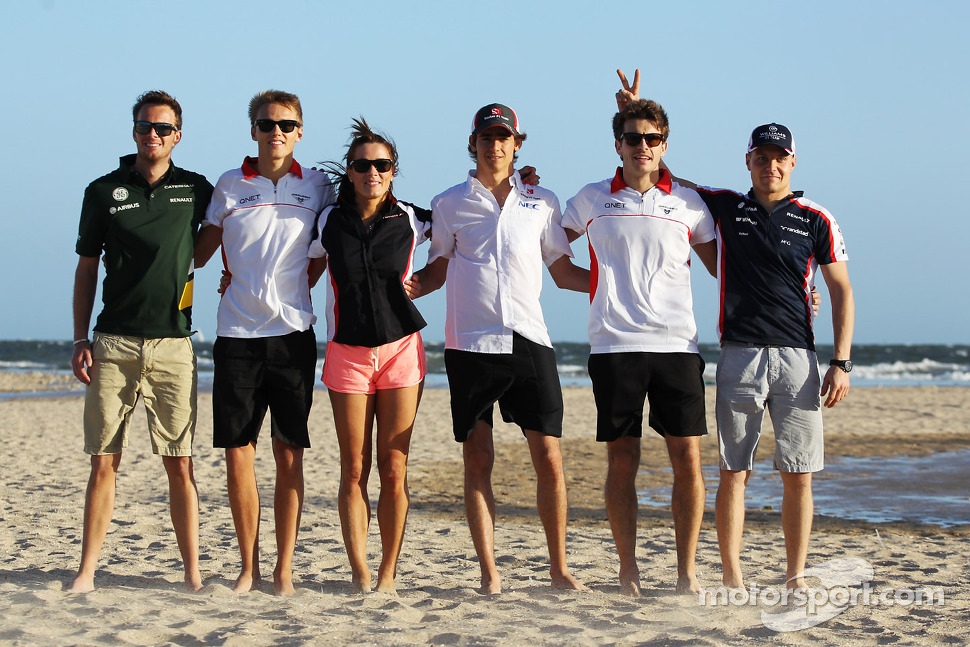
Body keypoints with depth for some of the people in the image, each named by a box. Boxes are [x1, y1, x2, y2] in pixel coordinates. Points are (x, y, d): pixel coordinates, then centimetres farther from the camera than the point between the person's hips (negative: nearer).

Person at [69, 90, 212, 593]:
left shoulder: (196, 189, 7)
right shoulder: (104, 191, 8)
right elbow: (87, 268, 11)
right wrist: (81, 340, 5)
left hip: (173, 345, 0)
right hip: (113, 343, 0)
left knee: (180, 463, -1)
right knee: (103, 460, 0)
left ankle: (192, 571, 4)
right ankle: (87, 570, 6)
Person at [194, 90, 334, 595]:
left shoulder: (317, 187, 6)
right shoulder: (229, 185, 6)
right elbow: (200, 252, 10)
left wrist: (301, 286, 5)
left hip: (292, 332, -1)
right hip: (237, 333, 1)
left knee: (289, 453, 0)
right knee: (237, 451, 1)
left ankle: (284, 568, 8)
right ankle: (248, 566, 12)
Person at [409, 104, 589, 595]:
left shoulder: (542, 202, 13)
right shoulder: (450, 204, 9)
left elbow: (564, 273, 17)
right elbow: (437, 272, 12)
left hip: (528, 341, 1)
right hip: (470, 345, -1)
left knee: (548, 457, -3)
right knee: (478, 461, 1)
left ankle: (559, 569, 8)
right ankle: (489, 573, 7)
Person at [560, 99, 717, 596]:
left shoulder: (688, 202, 10)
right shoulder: (591, 200, 10)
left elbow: (721, 266, 18)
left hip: (677, 344, 1)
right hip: (614, 345, 0)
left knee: (687, 457, -3)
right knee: (621, 460, 1)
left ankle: (687, 573, 6)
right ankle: (628, 574, 11)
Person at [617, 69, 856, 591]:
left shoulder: (816, 221, 5)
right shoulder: (724, 207, 9)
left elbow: (841, 292, 6)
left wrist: (841, 362, -3)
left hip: (798, 359, 0)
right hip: (738, 357, 1)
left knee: (798, 474, 0)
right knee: (733, 470, 1)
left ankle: (796, 579, 8)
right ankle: (731, 577, 7)